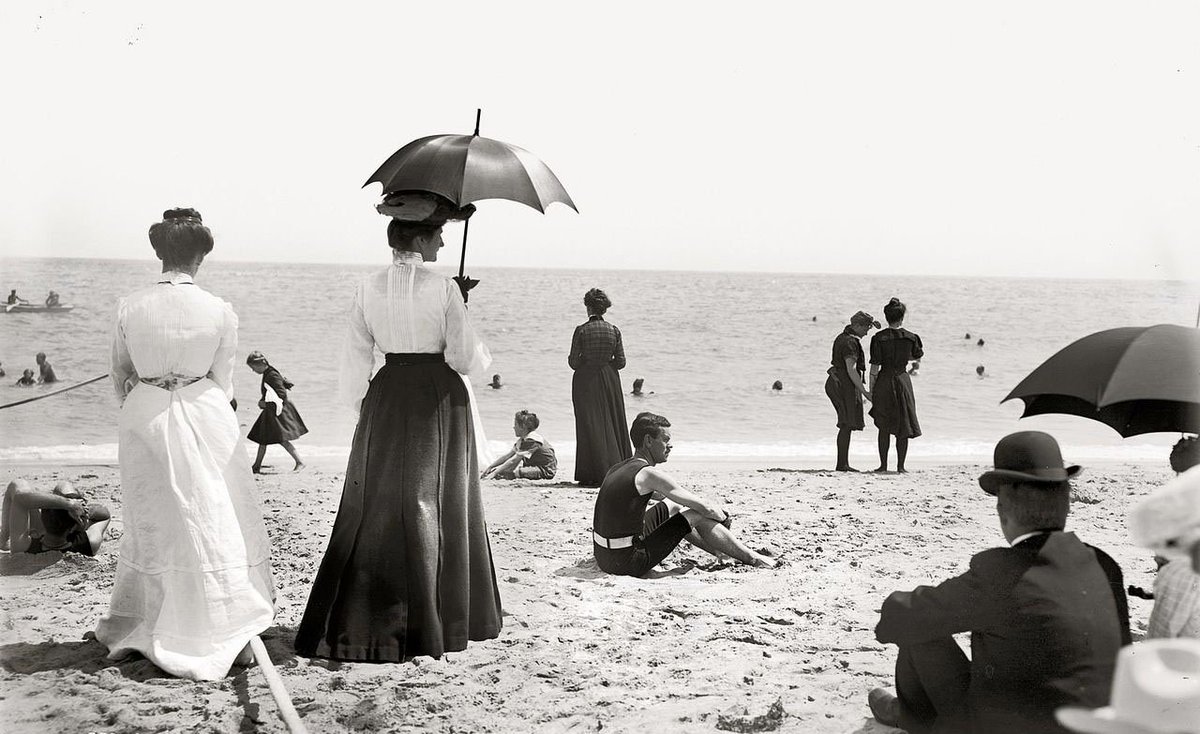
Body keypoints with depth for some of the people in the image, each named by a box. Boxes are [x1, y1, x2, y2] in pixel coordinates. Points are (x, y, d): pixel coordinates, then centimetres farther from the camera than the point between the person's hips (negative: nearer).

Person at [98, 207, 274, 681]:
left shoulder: (130, 307, -3)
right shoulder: (220, 312, -7)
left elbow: (120, 375, 7)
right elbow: (223, 382, 1)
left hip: (144, 416, 2)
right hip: (205, 417, -2)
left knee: (152, 522, 15)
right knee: (217, 524, 6)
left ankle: (135, 628, 27)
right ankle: (230, 633, 9)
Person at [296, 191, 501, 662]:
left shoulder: (369, 288, 0)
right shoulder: (444, 289, -12)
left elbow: (356, 355, 5)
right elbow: (463, 357, -11)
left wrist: (361, 407, 15)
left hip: (387, 397, 4)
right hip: (438, 400, -3)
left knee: (376, 502, 9)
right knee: (431, 504, 5)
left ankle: (352, 625, 8)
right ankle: (431, 621, 11)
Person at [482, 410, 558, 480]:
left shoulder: (531, 440, -21)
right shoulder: (523, 439, 10)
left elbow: (513, 461, -25)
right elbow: (508, 456, 10)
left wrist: (495, 473, -25)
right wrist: (490, 467, 4)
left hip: (547, 471, -10)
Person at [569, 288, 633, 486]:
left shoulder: (581, 330, -10)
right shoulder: (614, 331, -2)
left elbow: (573, 362, -8)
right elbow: (621, 362, -1)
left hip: (586, 381, -3)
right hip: (609, 382, 3)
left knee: (590, 426, 2)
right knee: (613, 424, 12)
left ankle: (593, 475, 0)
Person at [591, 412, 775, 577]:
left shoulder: (619, 468, 12)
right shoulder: (649, 474, -16)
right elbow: (703, 506, -11)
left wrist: (715, 507, 19)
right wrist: (723, 518, 10)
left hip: (604, 556, 9)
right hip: (628, 563, -9)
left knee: (672, 506, 25)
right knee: (698, 516, 1)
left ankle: (718, 551, 42)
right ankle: (752, 559, 16)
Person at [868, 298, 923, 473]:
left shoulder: (879, 338, -6)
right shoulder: (910, 337, -3)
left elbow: (874, 366, -7)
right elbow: (918, 355, 16)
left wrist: (871, 390, -1)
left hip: (884, 381, 0)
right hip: (903, 380, 0)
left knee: (884, 427, 10)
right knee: (903, 426, 8)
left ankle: (883, 465, 9)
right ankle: (900, 465, 7)